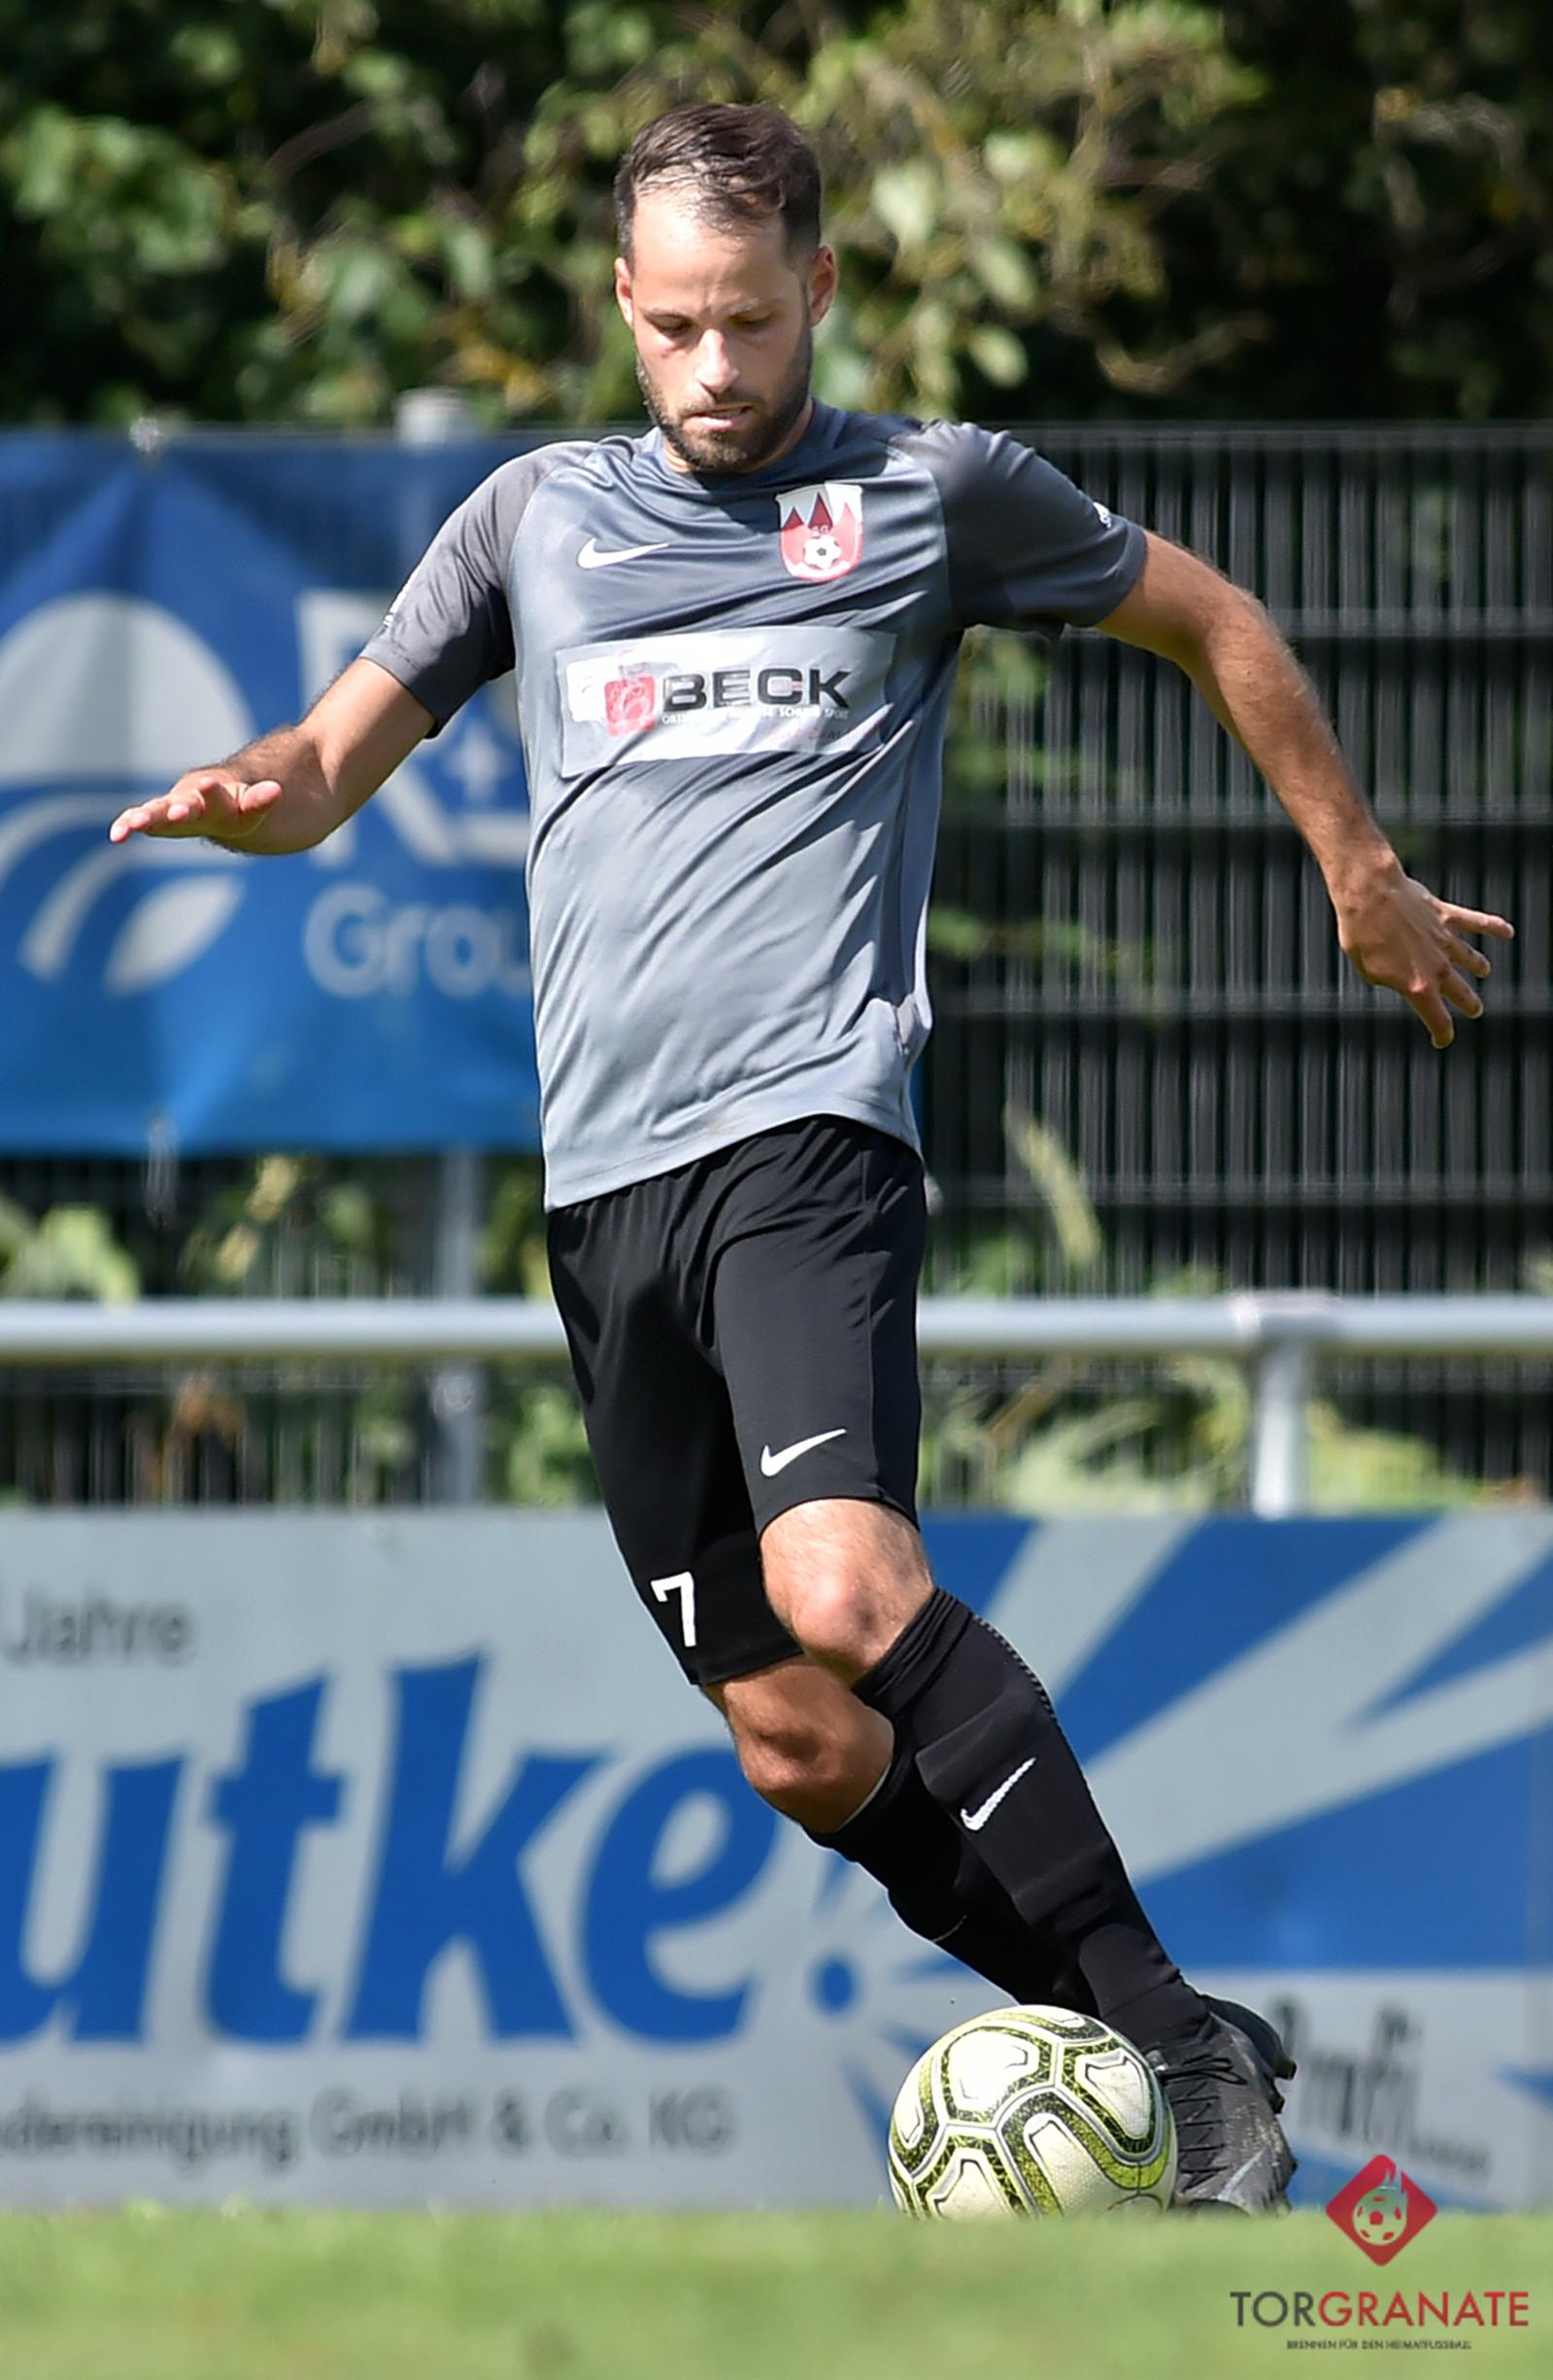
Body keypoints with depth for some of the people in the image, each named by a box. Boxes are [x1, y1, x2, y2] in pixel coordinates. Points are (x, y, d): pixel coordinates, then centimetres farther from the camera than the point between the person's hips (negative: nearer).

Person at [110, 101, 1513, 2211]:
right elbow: (332, 766, 19)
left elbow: (1213, 623, 22)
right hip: (604, 1172, 5)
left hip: (807, 1124, -5)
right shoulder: (539, 517, 17)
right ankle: (1136, 2047, 9)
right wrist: (245, 793, -6)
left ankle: (1173, 2038, -25)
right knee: (793, 1741, -1)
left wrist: (1363, 882, 25)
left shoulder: (932, 494, 9)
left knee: (844, 1589, -29)